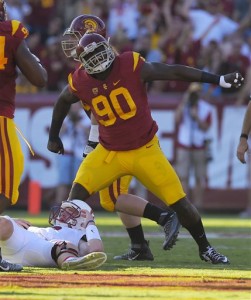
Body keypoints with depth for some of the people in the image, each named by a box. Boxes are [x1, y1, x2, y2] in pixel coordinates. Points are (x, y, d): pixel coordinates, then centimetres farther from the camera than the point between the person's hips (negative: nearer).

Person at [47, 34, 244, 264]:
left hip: (145, 150, -2)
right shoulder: (80, 83, -11)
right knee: (78, 193, -18)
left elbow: (175, 72, -14)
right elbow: (63, 102, 12)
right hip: (110, 152, 2)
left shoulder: (131, 66, -19)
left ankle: (205, 248, 18)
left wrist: (219, 80, -13)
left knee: (179, 202, -2)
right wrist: (53, 137, 23)